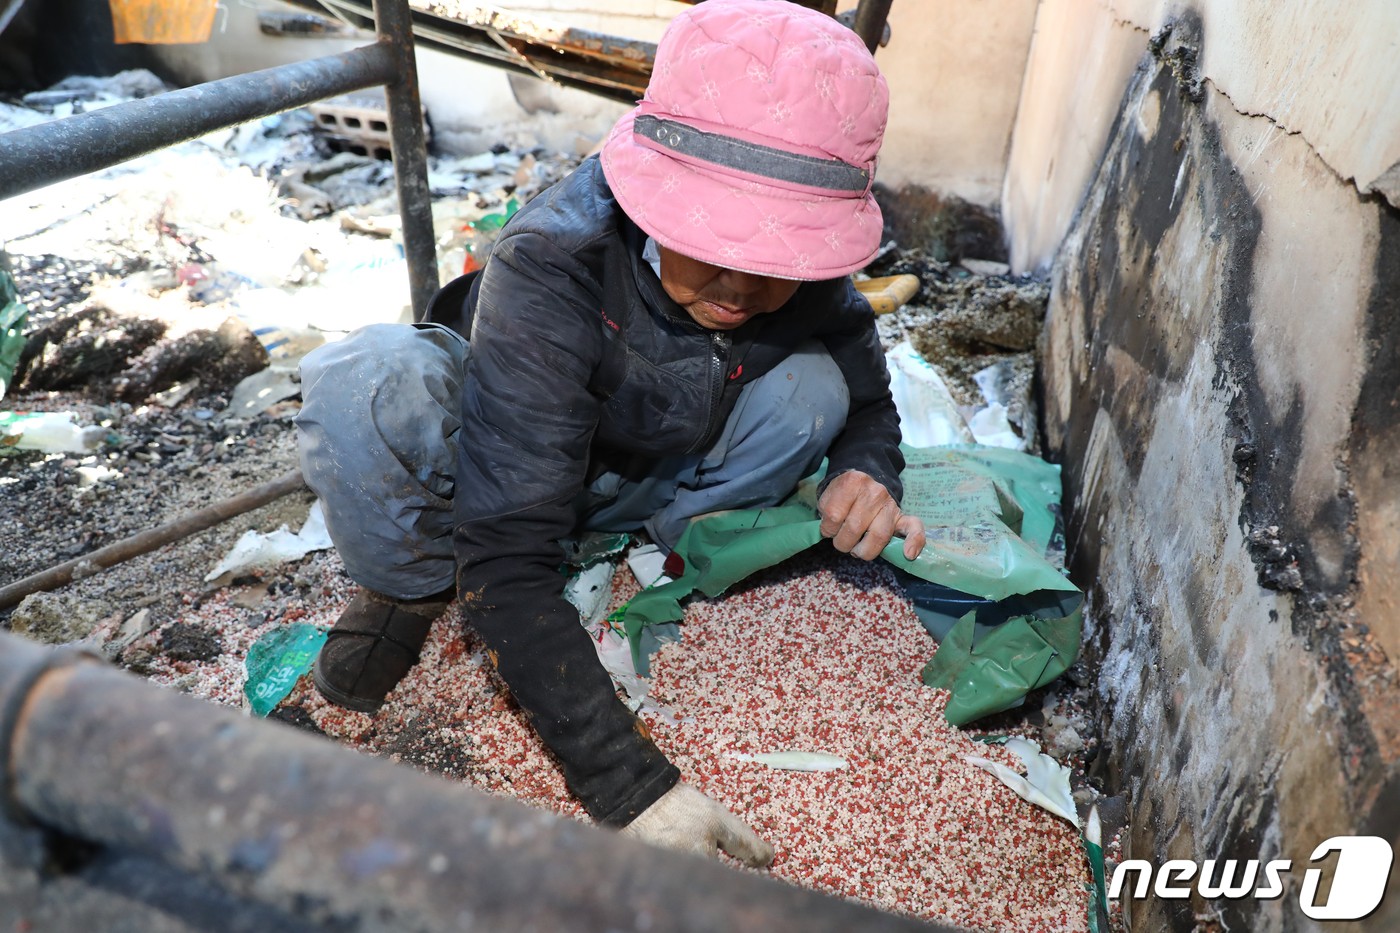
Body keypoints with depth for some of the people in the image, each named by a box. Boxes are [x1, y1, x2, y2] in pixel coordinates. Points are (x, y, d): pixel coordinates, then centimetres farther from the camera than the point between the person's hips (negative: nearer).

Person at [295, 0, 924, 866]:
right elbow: (507, 557, -41)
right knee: (367, 380, -36)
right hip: (490, 459, -3)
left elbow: (870, 404, -2)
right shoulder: (549, 265, -37)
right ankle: (413, 593, -6)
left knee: (813, 392, -22)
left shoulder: (811, 284, -23)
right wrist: (627, 779, -49)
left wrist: (868, 472, -28)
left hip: (631, 484, 4)